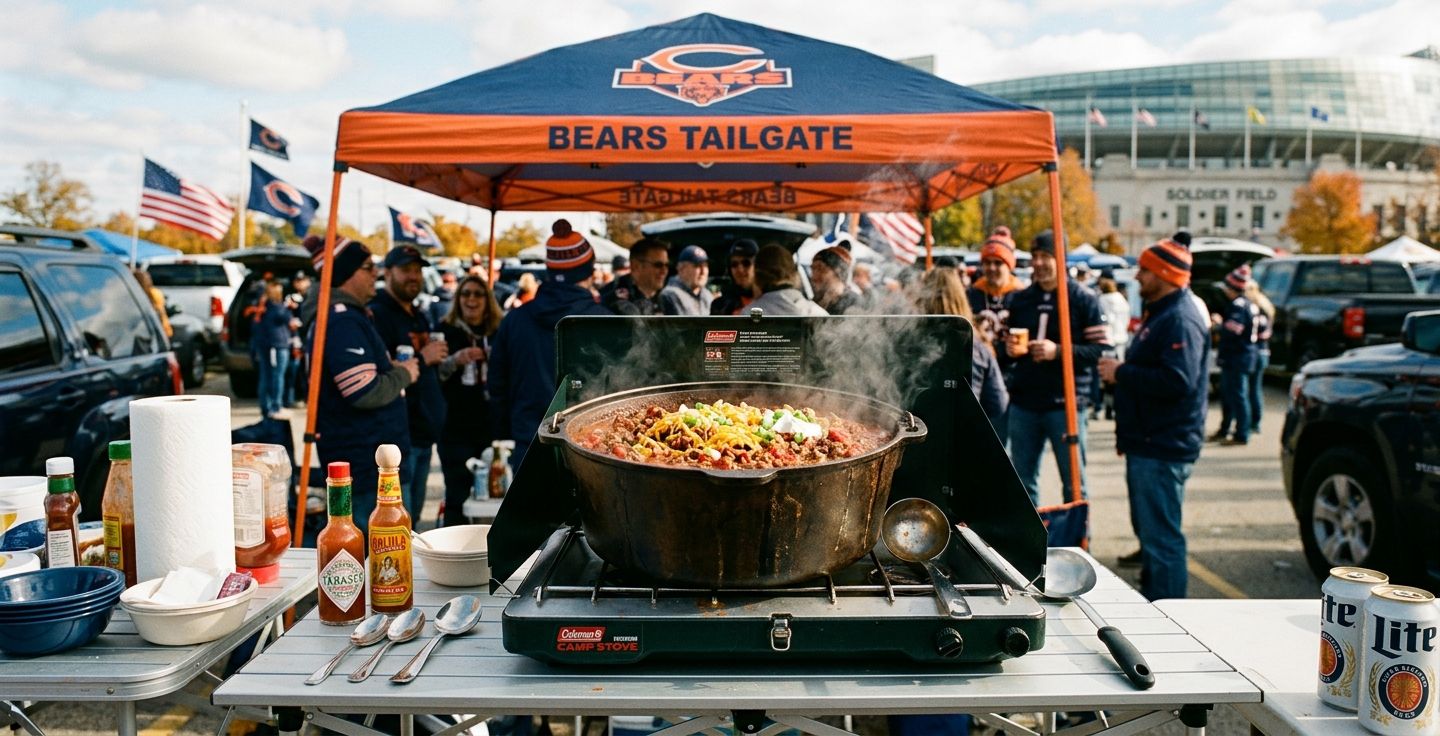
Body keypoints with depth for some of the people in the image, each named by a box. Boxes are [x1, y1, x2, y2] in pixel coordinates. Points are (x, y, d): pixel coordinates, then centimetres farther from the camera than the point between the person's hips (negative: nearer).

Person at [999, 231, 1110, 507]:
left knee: (1073, 481, 5)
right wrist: (1008, 350, -3)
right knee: (1022, 480, 12)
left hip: (1065, 404, -5)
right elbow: (1004, 356, 20)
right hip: (1023, 403, 5)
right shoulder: (1019, 299, 12)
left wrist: (1057, 351, -20)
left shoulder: (1083, 299, -3)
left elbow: (1103, 350, -10)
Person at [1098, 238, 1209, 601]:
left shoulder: (1181, 321, -18)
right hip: (1148, 443, 12)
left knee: (1161, 535, -7)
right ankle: (1149, 599, 33)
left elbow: (1177, 381, -29)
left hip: (1163, 448, -12)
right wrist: (1121, 368, 12)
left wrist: (1121, 373, -20)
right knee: (1148, 529, 21)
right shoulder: (1159, 314, 18)